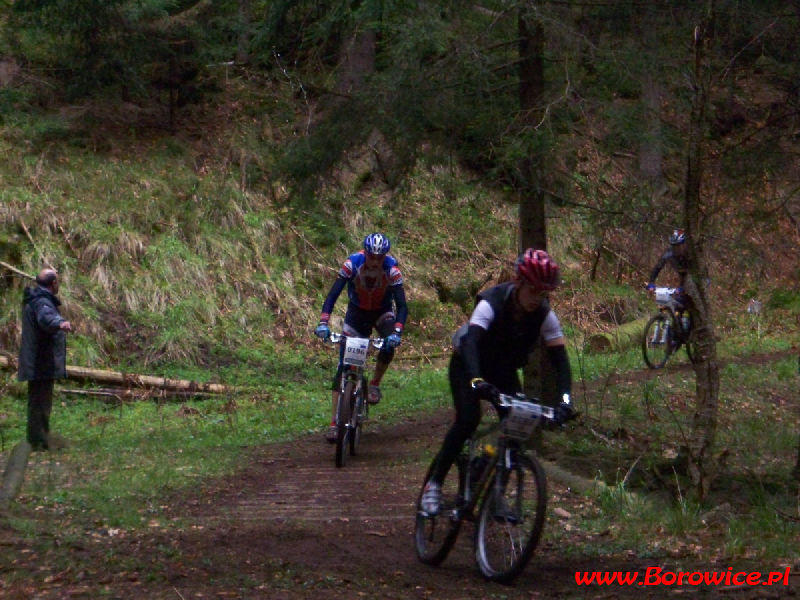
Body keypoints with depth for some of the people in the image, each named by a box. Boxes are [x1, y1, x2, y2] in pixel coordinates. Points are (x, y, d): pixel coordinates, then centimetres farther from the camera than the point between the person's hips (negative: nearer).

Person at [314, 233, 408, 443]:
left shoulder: (391, 268, -27)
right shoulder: (352, 263, -27)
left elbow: (401, 305, -30)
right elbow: (333, 295, -29)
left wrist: (397, 332, -46)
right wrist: (323, 322, -44)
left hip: (382, 312, 0)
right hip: (357, 312, 0)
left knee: (390, 342, -33)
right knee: (343, 366, -9)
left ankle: (375, 385, -7)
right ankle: (335, 422, -8)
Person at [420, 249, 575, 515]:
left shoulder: (544, 315, -21)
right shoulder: (491, 304, -33)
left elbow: (559, 358, -24)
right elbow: (470, 341, -47)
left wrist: (564, 399, -41)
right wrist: (476, 380, -65)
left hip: (503, 371, 4)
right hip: (468, 365, -4)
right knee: (468, 419, -26)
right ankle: (434, 484, -13)